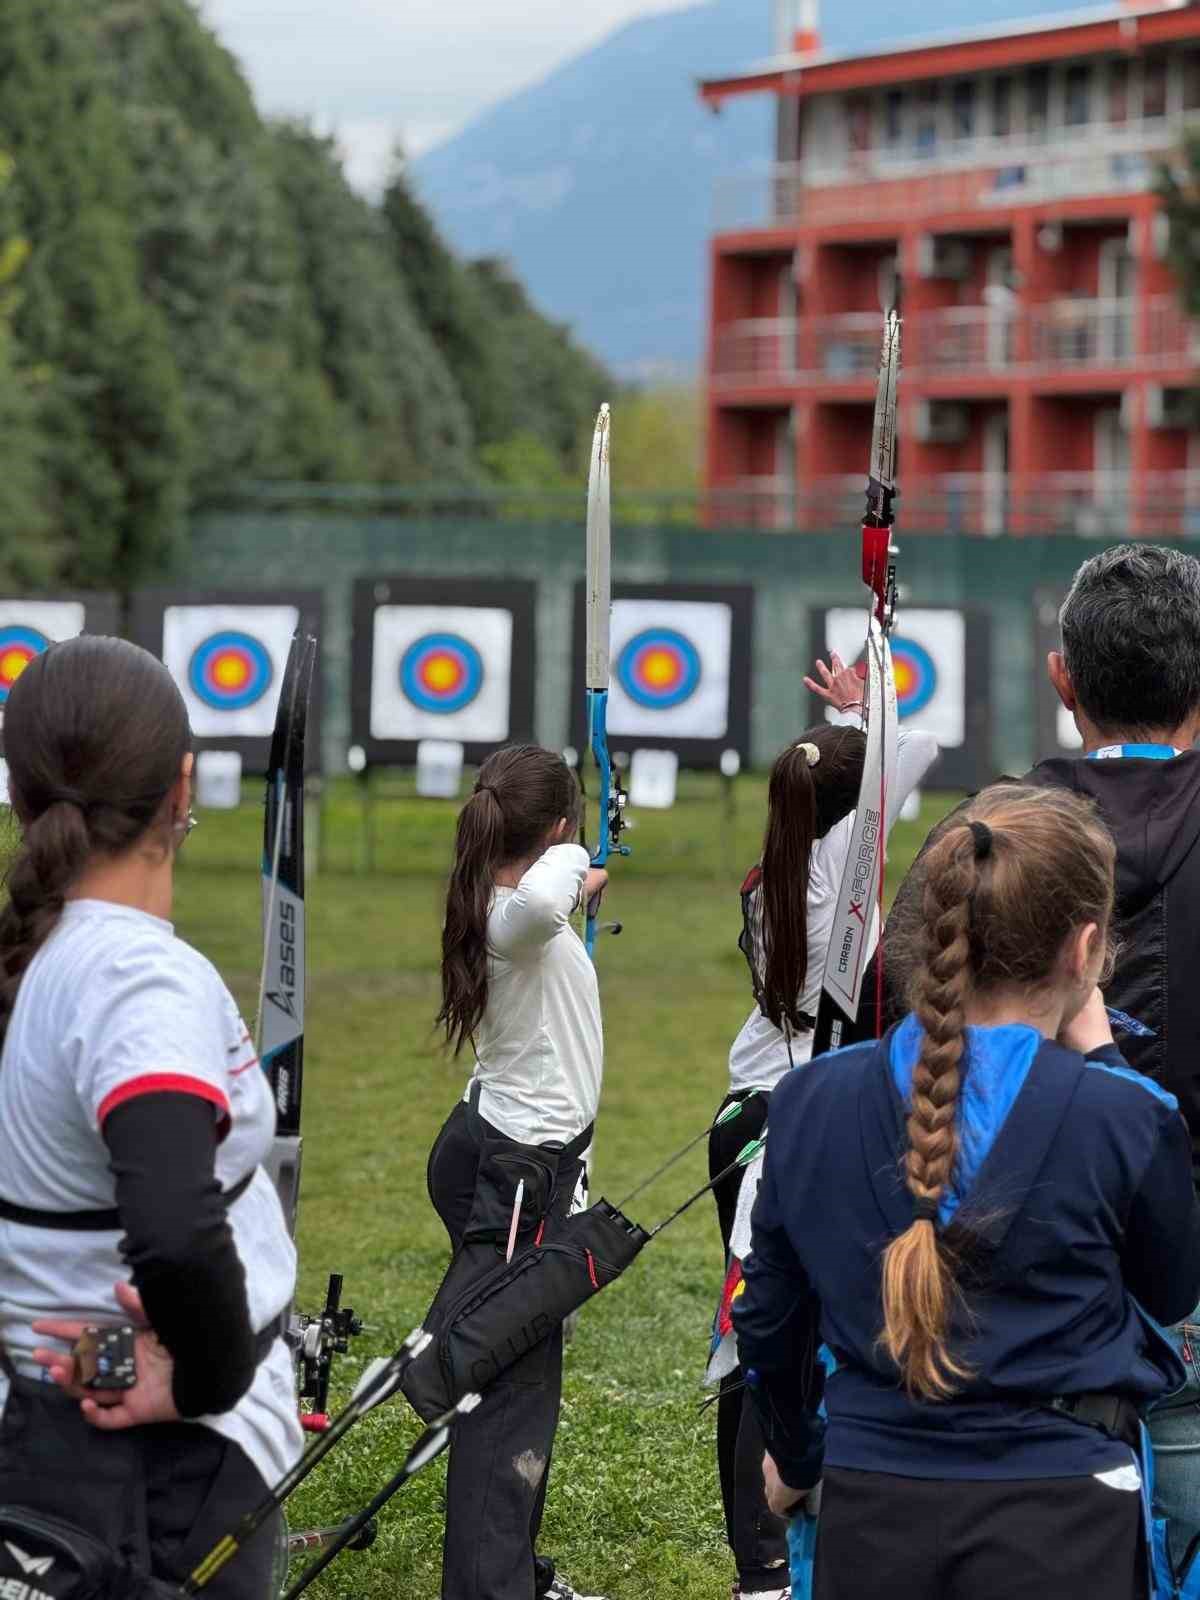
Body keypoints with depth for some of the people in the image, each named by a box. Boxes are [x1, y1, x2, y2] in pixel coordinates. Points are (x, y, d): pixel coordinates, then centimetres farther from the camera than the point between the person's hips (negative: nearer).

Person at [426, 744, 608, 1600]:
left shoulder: (503, 908, 7)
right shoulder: (520, 918, -23)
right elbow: (538, 898, -50)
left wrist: (578, 887, 52)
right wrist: (572, 861, -27)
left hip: (514, 1159, 11)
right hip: (513, 1171, -11)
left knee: (526, 1368, 20)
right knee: (511, 1380, -10)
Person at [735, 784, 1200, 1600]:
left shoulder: (809, 1101, -3)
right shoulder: (1123, 1118, -14)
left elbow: (770, 1319, 10)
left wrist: (795, 1455, 29)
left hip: (870, 1515, 3)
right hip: (1057, 1531, -3)